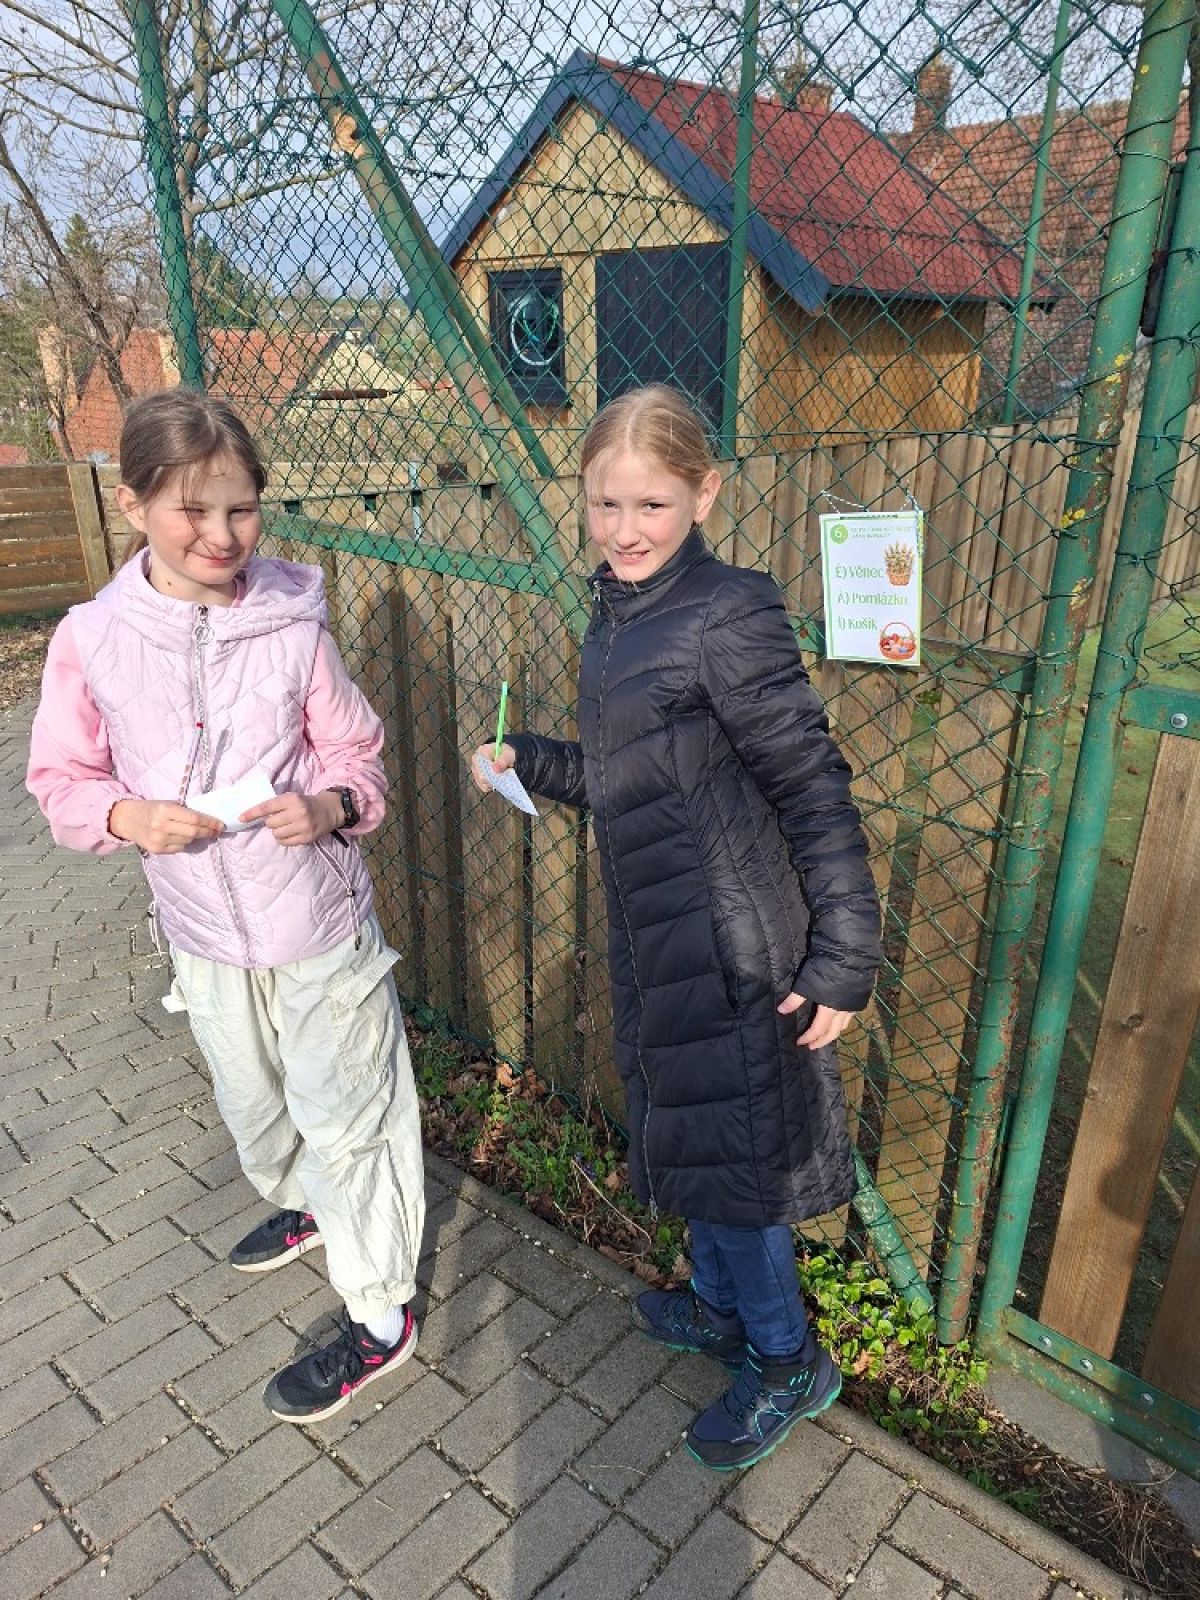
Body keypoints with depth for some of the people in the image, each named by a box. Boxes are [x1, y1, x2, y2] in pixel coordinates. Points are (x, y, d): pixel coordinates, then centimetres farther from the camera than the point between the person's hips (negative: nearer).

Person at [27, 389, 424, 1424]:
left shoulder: (293, 625, -13)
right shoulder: (93, 640, -8)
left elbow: (358, 756, -5)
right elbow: (61, 778, 1)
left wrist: (327, 808, -26)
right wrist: (127, 817, -19)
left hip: (318, 919, -3)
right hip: (204, 929, 4)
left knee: (344, 1110, 8)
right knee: (252, 1101, 26)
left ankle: (380, 1316, 28)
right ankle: (304, 1205, 57)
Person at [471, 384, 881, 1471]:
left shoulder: (729, 617, -19)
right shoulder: (619, 616, 8)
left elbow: (813, 789, -18)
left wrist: (844, 958, -18)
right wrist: (524, 762, 7)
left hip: (729, 943, -8)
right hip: (657, 934, 8)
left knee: (729, 1151, 6)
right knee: (688, 1130, 23)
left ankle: (789, 1361, 32)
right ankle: (720, 1305, 47)